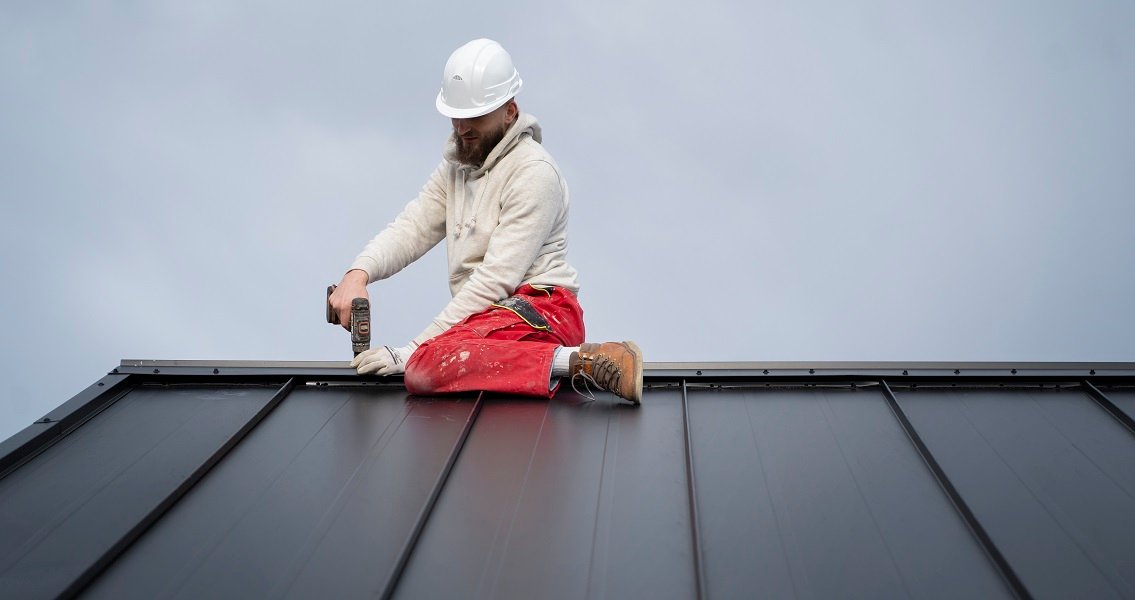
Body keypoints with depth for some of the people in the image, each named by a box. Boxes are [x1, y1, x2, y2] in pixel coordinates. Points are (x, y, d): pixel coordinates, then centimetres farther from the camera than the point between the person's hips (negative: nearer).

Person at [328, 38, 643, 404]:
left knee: (426, 366, -31)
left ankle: (577, 360, -30)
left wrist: (411, 350, -18)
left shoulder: (534, 172, -10)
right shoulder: (457, 164, 17)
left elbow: (497, 277, -17)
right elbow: (412, 227, 9)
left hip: (539, 309, -10)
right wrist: (359, 272, -13)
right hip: (492, 316, 11)